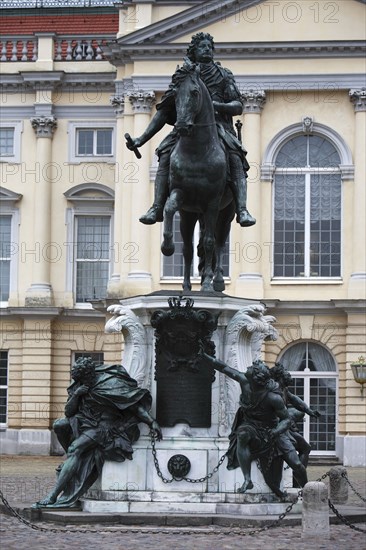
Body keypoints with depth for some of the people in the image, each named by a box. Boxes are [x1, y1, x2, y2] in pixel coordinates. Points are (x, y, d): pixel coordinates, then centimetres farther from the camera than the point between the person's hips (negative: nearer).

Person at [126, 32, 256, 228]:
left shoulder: (224, 75, 18)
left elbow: (238, 107, 8)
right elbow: (164, 111, 15)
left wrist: (218, 105, -15)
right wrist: (141, 140, 7)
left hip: (218, 126, -1)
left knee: (235, 157, -30)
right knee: (166, 154, -27)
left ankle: (242, 210, -39)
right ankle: (157, 208, -33)